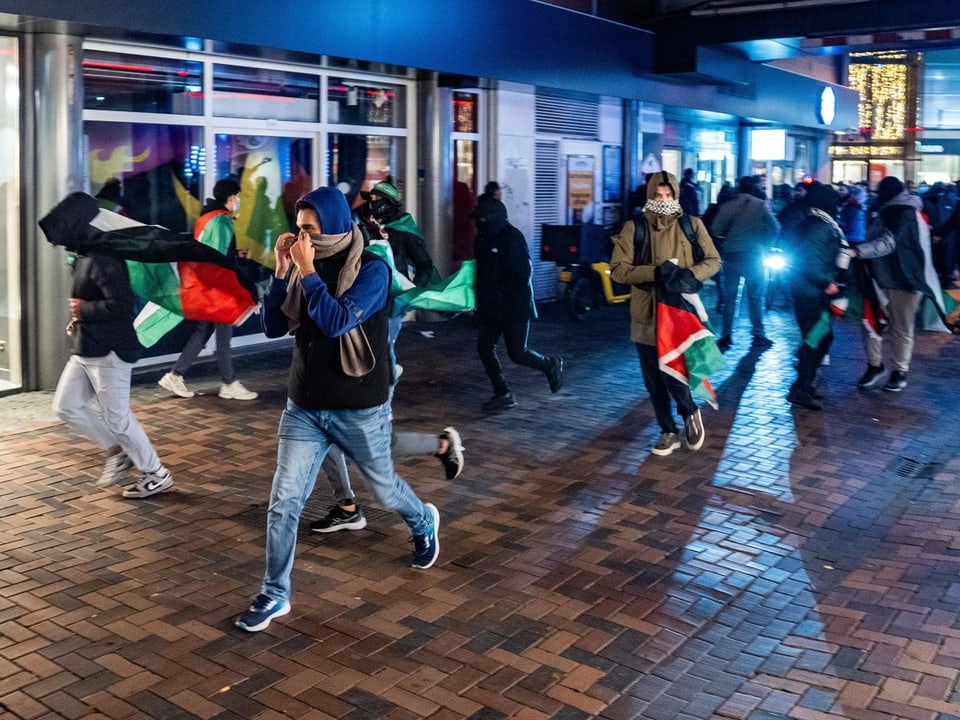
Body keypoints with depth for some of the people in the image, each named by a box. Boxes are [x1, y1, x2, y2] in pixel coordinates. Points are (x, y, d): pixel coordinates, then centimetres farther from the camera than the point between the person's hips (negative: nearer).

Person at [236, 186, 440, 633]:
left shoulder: (371, 270, -15)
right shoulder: (303, 266, 0)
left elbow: (337, 322, -28)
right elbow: (273, 328, -1)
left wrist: (307, 271, -25)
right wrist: (281, 272, -10)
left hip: (360, 410, -3)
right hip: (303, 408, 4)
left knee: (384, 487, 17)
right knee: (284, 502, -1)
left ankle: (424, 523, 50)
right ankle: (274, 595, 12)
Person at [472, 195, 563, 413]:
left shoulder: (512, 237, -17)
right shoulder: (483, 237, 8)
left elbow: (524, 274, -20)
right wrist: (481, 292, 8)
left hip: (514, 306, -8)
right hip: (489, 306, 8)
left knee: (517, 353, 2)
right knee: (485, 348, 1)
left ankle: (551, 365, 30)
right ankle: (503, 395, 12)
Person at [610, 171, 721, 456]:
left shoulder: (691, 224, 2)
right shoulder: (634, 227, -1)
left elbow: (713, 261, 8)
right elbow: (618, 269, -6)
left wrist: (692, 273, -13)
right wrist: (653, 272, -20)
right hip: (646, 312, 2)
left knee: (673, 373, -10)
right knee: (654, 379, 9)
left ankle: (690, 413, 22)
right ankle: (668, 431, 27)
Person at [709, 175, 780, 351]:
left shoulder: (726, 206, 1)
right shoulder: (760, 205, -3)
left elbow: (716, 230, -6)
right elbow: (774, 228, -8)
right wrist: (763, 242, 8)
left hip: (731, 254, 2)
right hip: (753, 254, -2)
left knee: (729, 297, 7)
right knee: (755, 297, 7)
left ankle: (726, 336, 5)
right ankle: (758, 336, 7)